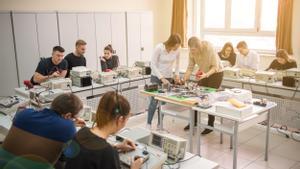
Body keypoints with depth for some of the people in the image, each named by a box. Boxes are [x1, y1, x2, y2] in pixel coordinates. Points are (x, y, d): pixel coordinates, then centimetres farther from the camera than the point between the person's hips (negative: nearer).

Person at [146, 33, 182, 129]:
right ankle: (148, 124, 10)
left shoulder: (177, 50, -7)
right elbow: (153, 65, -17)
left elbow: (177, 63, 10)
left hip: (169, 78, 4)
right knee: (154, 101, -6)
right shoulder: (159, 48, -20)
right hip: (156, 77, -4)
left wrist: (177, 74, -4)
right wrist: (162, 78, -22)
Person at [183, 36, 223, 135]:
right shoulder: (192, 52, -16)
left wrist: (206, 74, -43)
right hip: (204, 73, 5)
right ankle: (194, 121, 18)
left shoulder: (209, 48, -30)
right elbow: (190, 67, -10)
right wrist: (185, 79, -22)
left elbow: (215, 67, -27)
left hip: (216, 73, -5)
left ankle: (210, 125, 9)